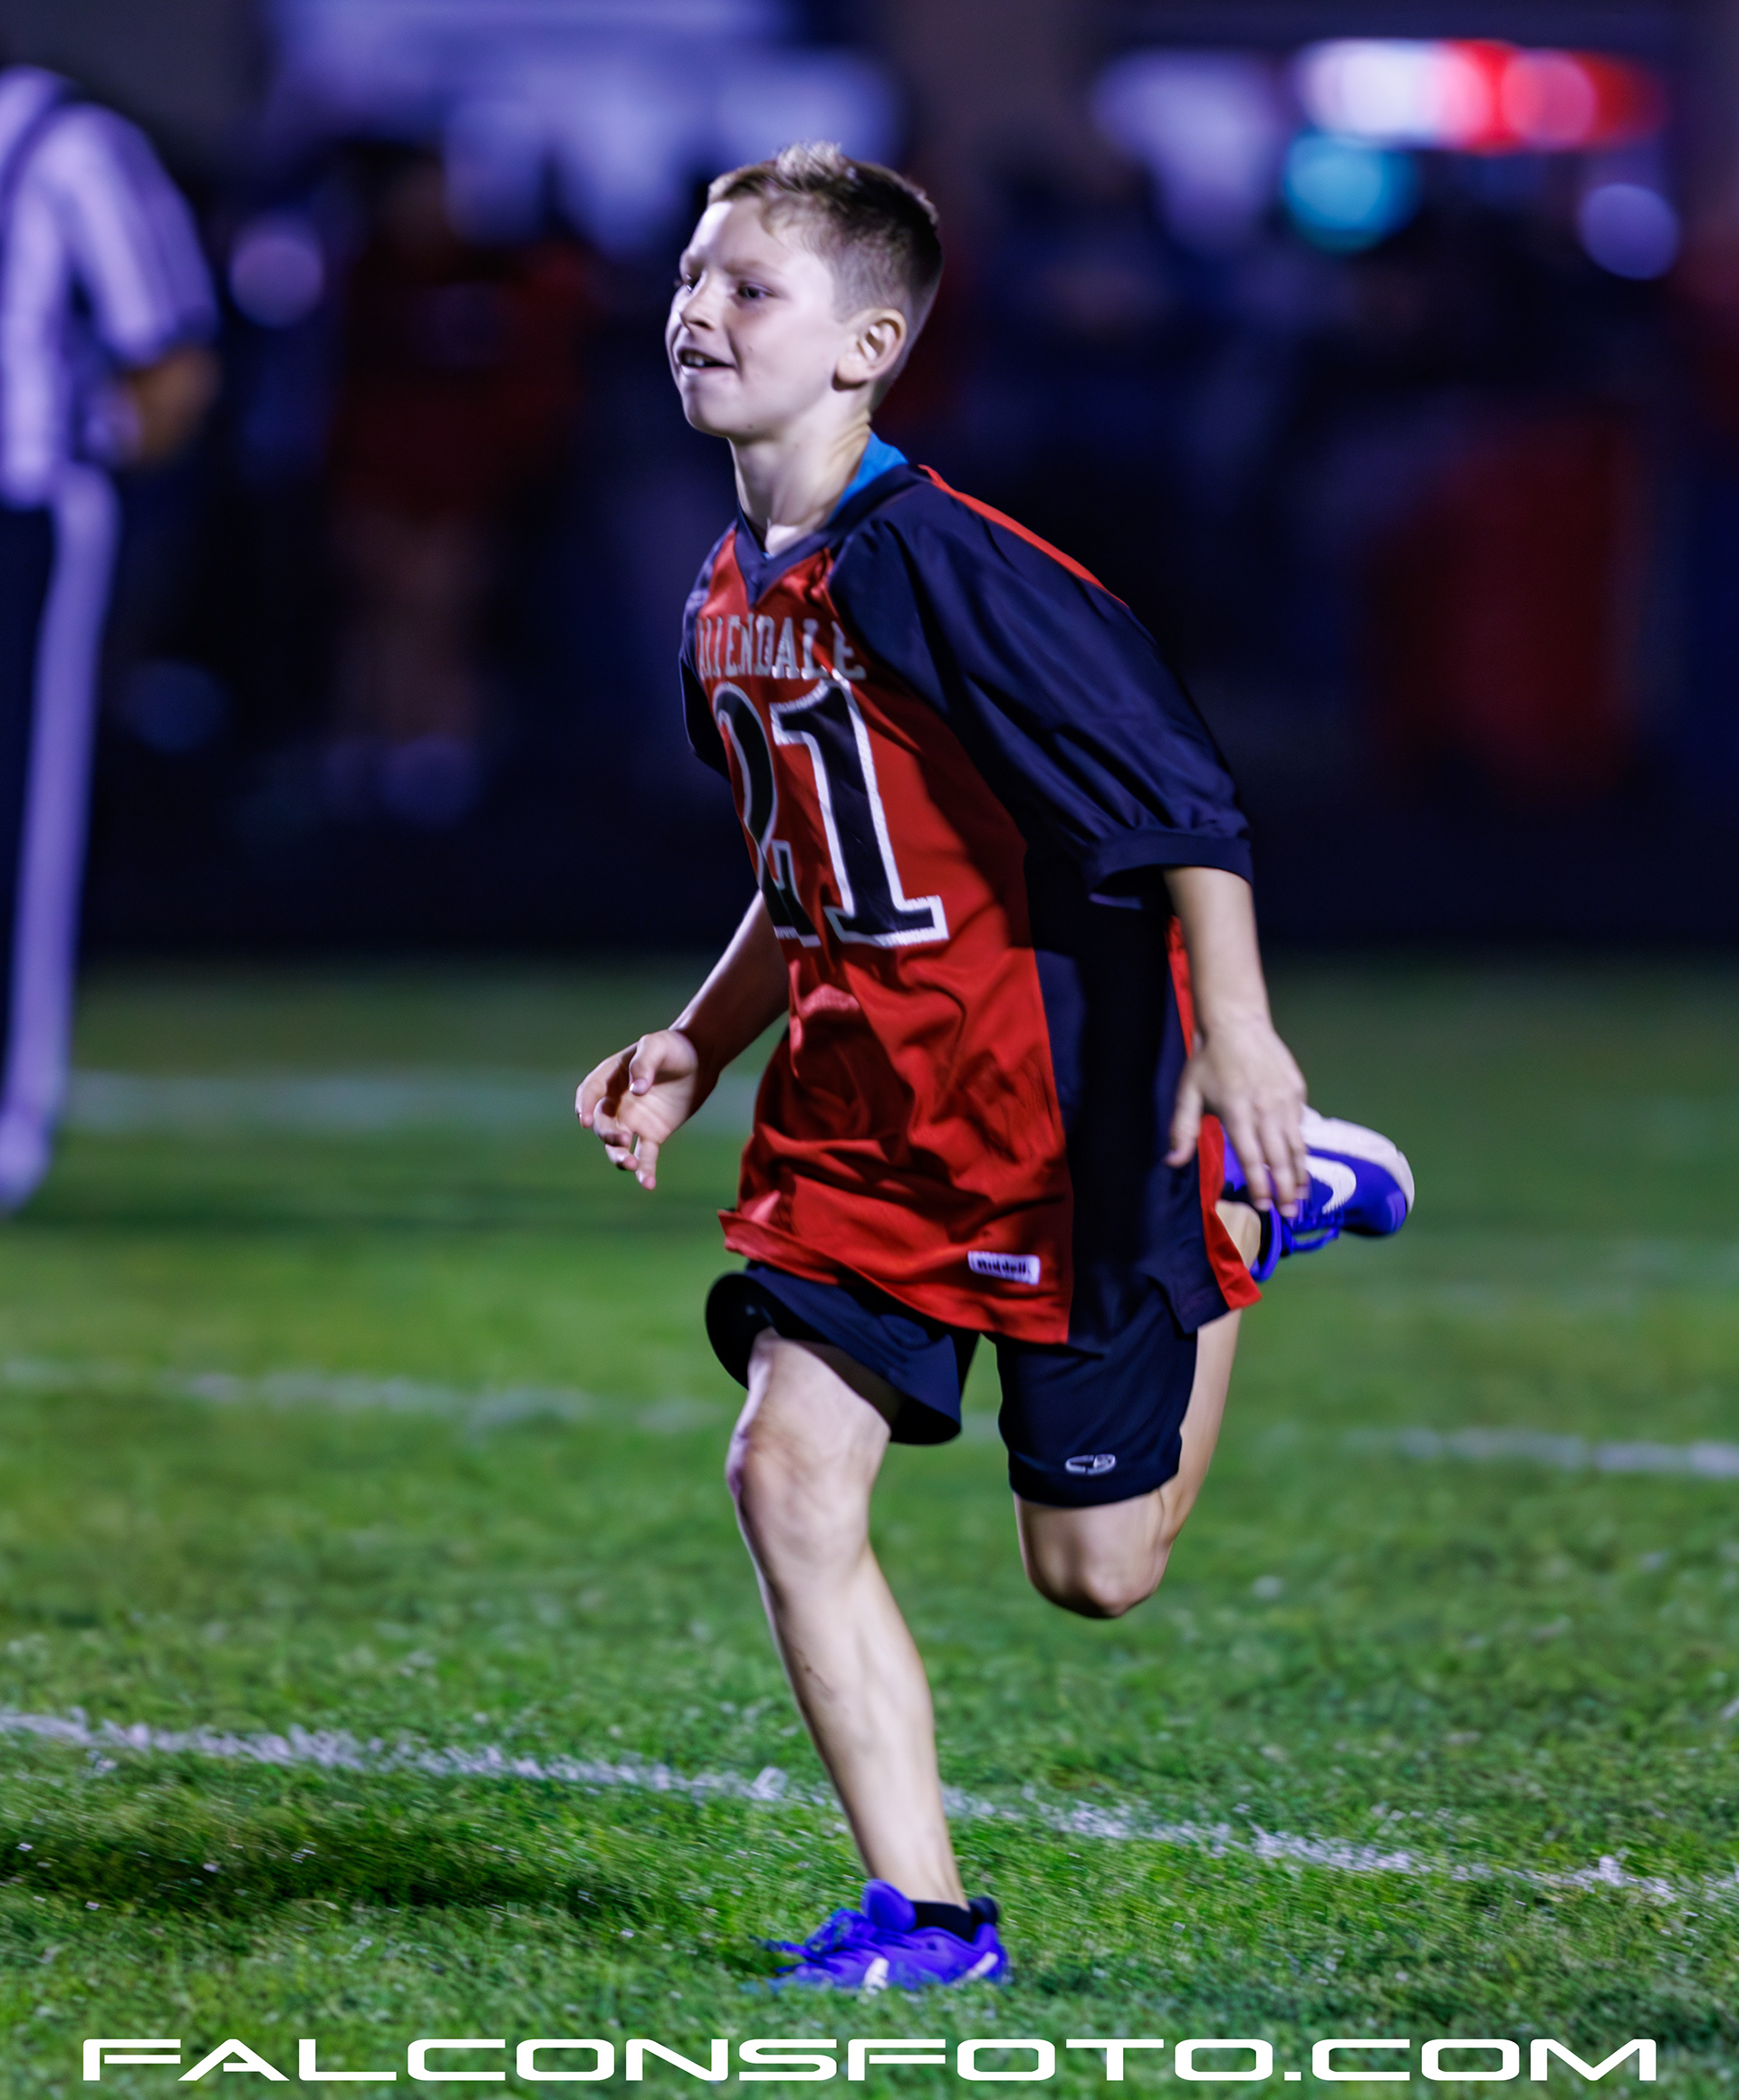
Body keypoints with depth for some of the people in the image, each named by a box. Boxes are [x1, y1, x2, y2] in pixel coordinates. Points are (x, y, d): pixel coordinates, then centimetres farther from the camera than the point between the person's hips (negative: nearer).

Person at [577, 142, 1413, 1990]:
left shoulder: (934, 560, -19)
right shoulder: (732, 595, 8)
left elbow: (1184, 796, -20)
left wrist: (1236, 1033, -28)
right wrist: (695, 1051, 13)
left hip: (1062, 1102, -7)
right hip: (860, 1102, 7)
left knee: (1097, 1563, 2)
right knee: (789, 1473, -7)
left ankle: (1254, 1210, 25)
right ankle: (920, 1910, 1)